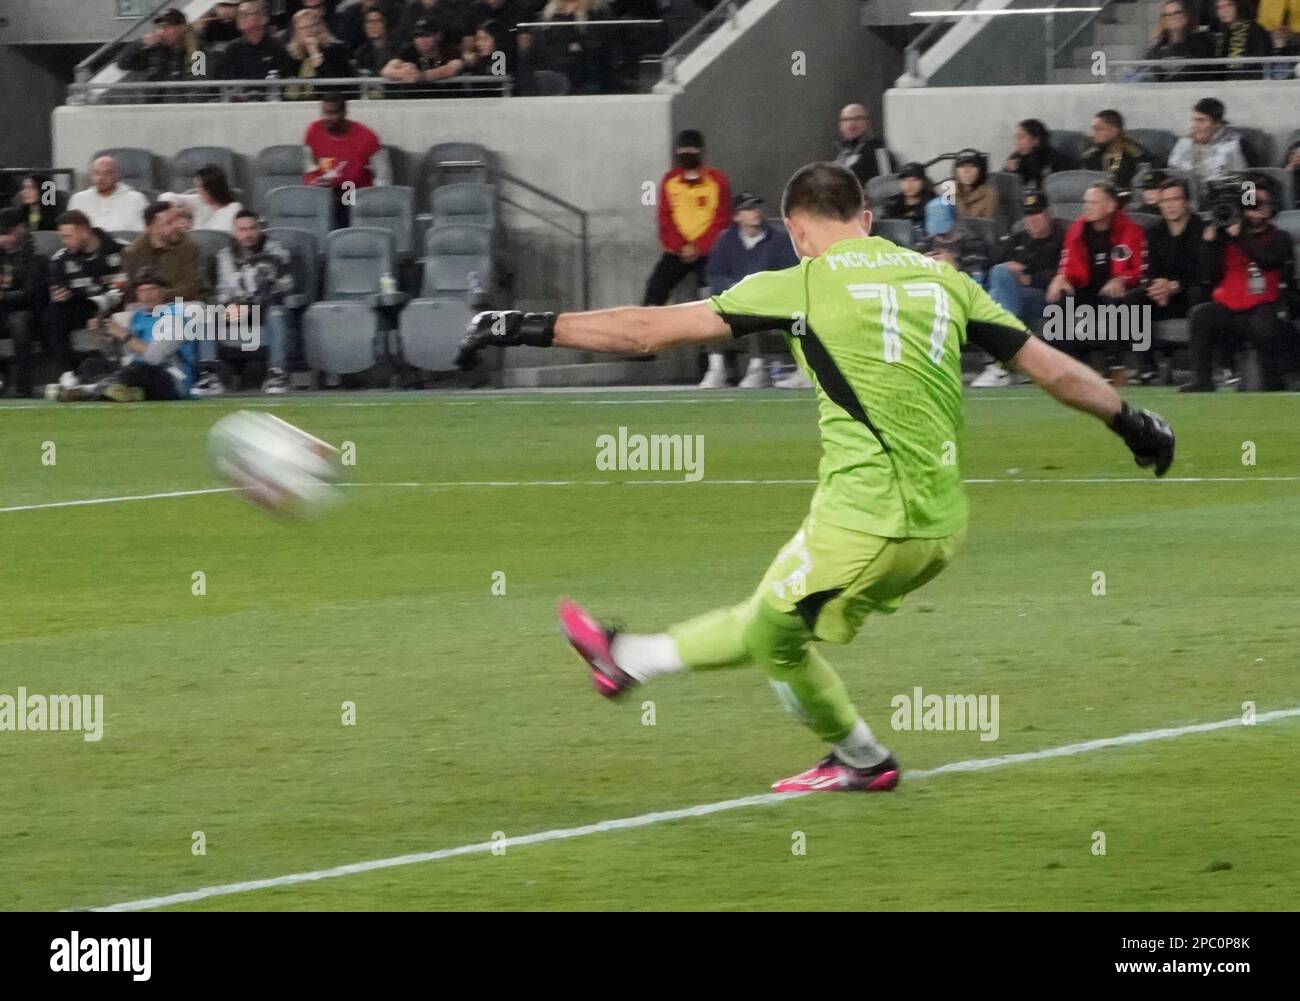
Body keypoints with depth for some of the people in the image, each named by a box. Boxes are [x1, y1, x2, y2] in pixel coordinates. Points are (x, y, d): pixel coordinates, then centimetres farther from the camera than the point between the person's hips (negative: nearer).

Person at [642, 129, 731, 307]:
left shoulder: (717, 180, -3)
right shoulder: (669, 180, 5)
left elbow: (721, 221, -6)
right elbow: (665, 219, 3)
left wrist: (698, 247, -14)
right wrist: (680, 247, -11)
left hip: (707, 252, -3)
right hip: (676, 251, 3)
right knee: (655, 291, -7)